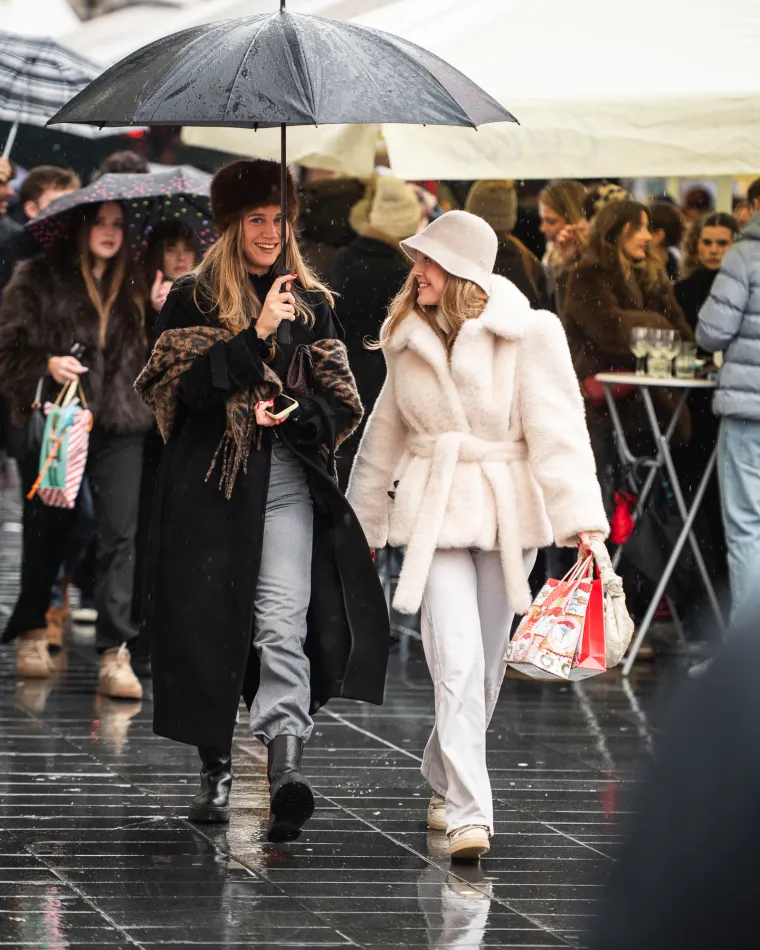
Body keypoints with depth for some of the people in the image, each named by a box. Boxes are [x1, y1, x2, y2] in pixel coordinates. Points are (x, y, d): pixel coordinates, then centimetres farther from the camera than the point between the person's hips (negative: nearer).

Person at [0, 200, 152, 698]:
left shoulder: (133, 288, 11)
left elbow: (149, 357, 14)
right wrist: (46, 365, -17)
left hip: (120, 427, 2)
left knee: (121, 533, -10)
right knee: (48, 532, 9)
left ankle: (115, 655, -10)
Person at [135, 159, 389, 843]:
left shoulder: (311, 303, 14)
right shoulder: (193, 299, 7)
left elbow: (343, 403, 13)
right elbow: (181, 386, -8)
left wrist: (290, 415, -7)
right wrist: (255, 336, -14)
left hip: (287, 481, 1)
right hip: (210, 484, 0)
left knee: (283, 621, -16)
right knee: (211, 625, 1)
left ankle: (286, 766, -29)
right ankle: (216, 769, 16)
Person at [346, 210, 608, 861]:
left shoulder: (527, 336, -6)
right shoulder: (410, 340, 7)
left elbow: (559, 428, -11)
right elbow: (386, 435, 18)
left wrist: (581, 517, -21)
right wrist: (363, 521, 23)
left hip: (507, 512, -1)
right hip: (434, 511, 1)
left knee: (485, 664, 10)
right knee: (457, 659, -14)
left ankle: (444, 779, 33)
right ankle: (469, 813, -17)